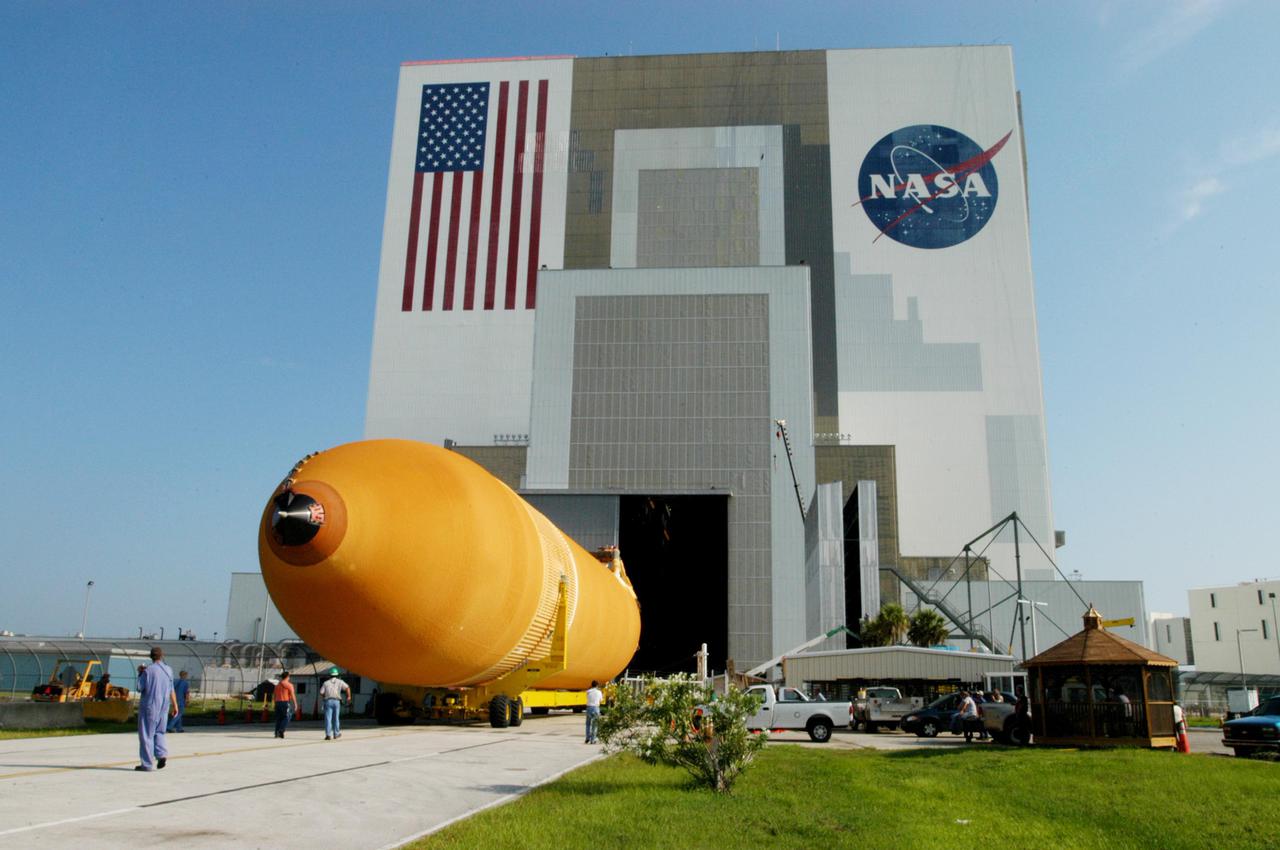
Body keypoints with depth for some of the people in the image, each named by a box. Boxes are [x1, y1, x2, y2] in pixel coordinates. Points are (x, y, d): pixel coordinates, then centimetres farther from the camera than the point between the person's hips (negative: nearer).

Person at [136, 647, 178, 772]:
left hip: (149, 706, -5)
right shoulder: (169, 670, 3)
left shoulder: (148, 670, -13)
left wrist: (140, 674, 5)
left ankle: (148, 764, 4)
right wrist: (174, 705, 16)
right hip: (163, 706, 5)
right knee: (159, 732, 18)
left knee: (146, 734, 3)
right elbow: (171, 690, 8)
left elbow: (140, 688, -7)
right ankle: (162, 754, -1)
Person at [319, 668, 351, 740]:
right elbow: (347, 688, -3)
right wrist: (349, 696, 7)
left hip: (328, 701, -1)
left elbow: (321, 693, 4)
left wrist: (324, 697, 25)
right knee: (336, 718, 13)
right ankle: (336, 733, 24)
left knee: (328, 718, -3)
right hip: (336, 701, 1)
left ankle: (328, 734, -13)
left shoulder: (326, 682, 12)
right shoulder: (339, 682, 10)